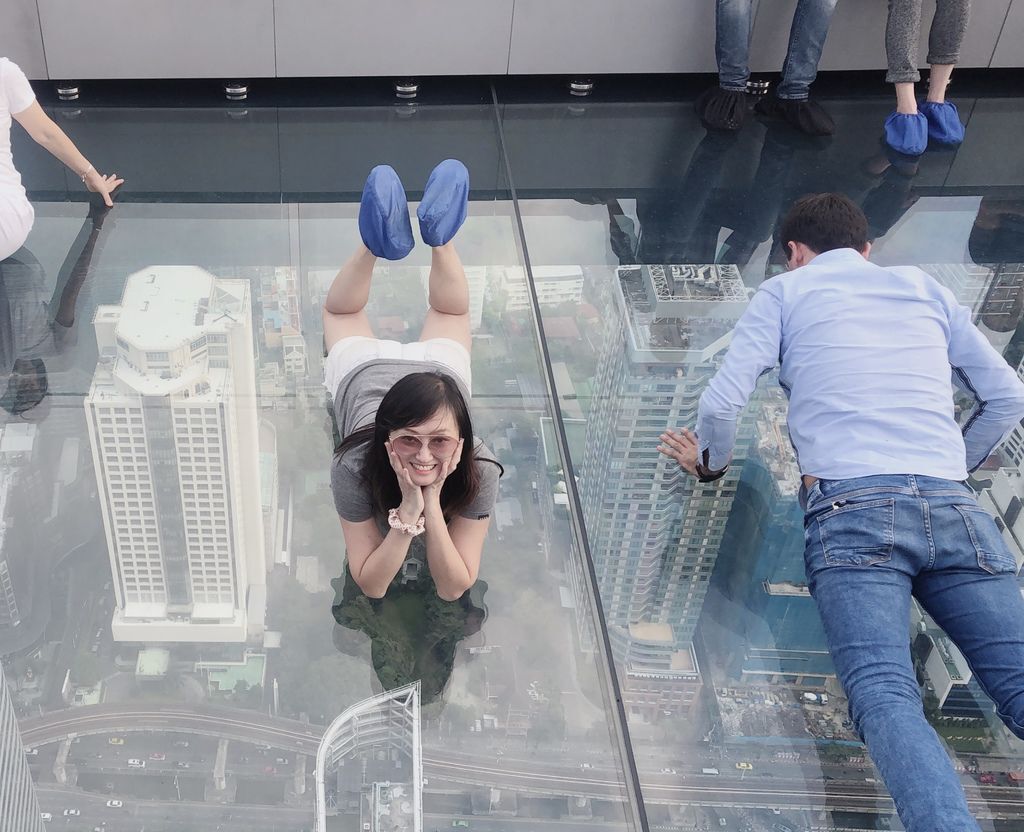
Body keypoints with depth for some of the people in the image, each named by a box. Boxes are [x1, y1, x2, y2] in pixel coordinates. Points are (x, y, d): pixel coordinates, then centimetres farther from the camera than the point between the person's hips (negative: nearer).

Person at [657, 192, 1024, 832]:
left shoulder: (785, 291, 17)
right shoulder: (926, 287, 26)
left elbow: (723, 403, 6)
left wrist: (710, 462, 26)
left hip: (853, 508, -3)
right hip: (954, 509, 3)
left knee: (885, 693, -20)